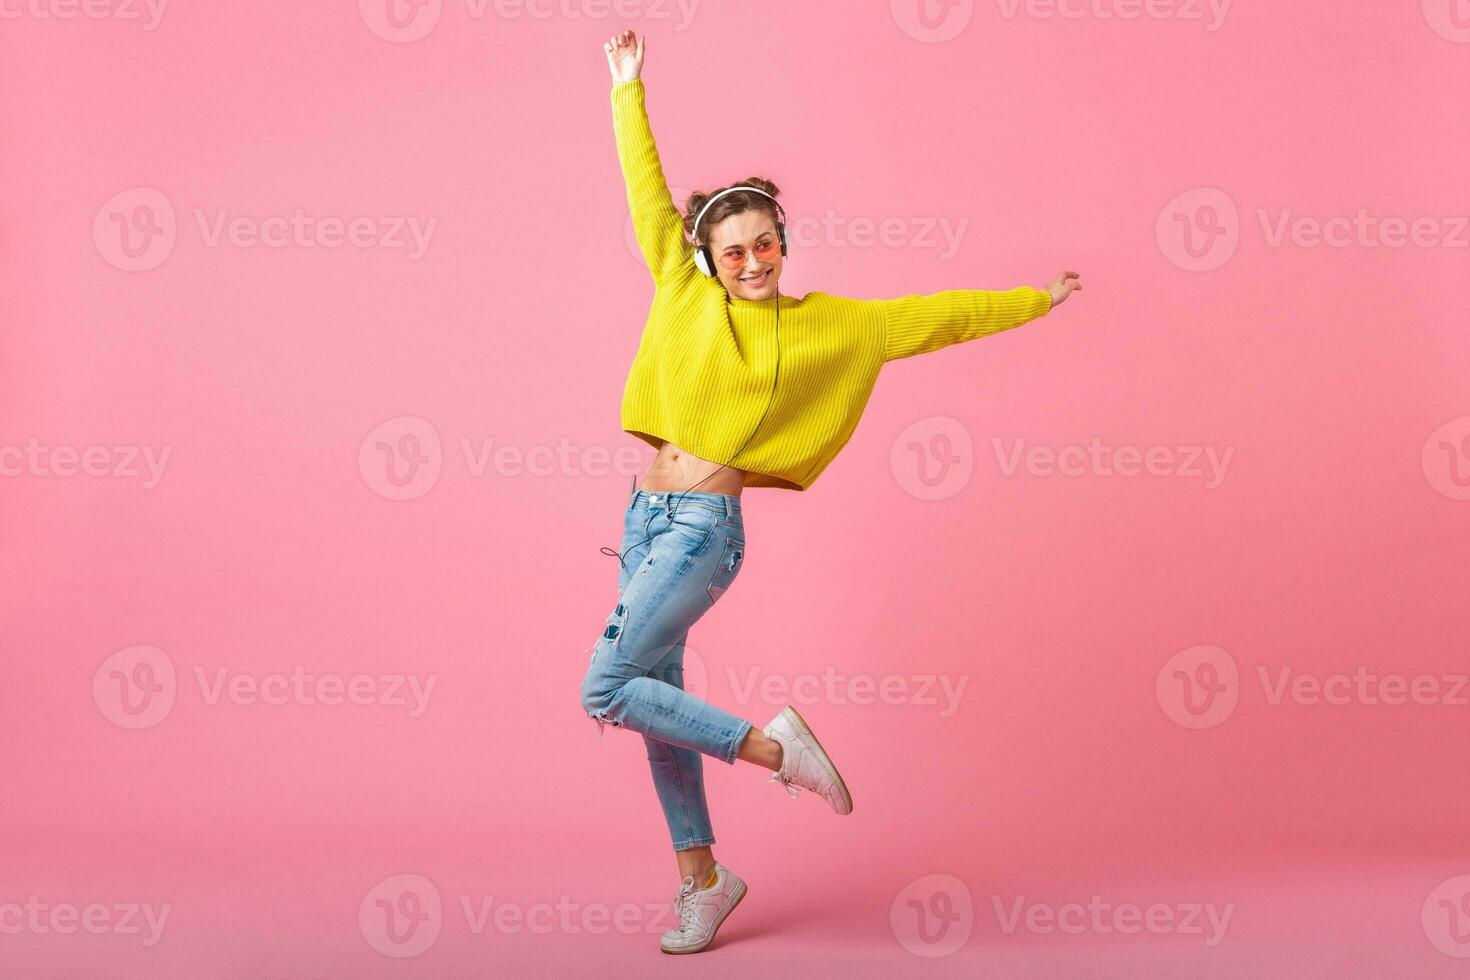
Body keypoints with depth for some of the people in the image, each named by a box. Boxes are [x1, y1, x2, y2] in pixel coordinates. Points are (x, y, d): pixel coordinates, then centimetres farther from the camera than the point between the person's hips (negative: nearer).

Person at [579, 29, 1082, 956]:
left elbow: (936, 316, 7)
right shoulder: (685, 294, 7)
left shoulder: (827, 325, 0)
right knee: (658, 700, 11)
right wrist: (629, 91, 20)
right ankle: (703, 876, 26)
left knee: (607, 691, -16)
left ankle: (772, 744, -1)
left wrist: (1035, 300, 12)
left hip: (703, 527, -5)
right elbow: (649, 193, 15)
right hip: (647, 513, 5)